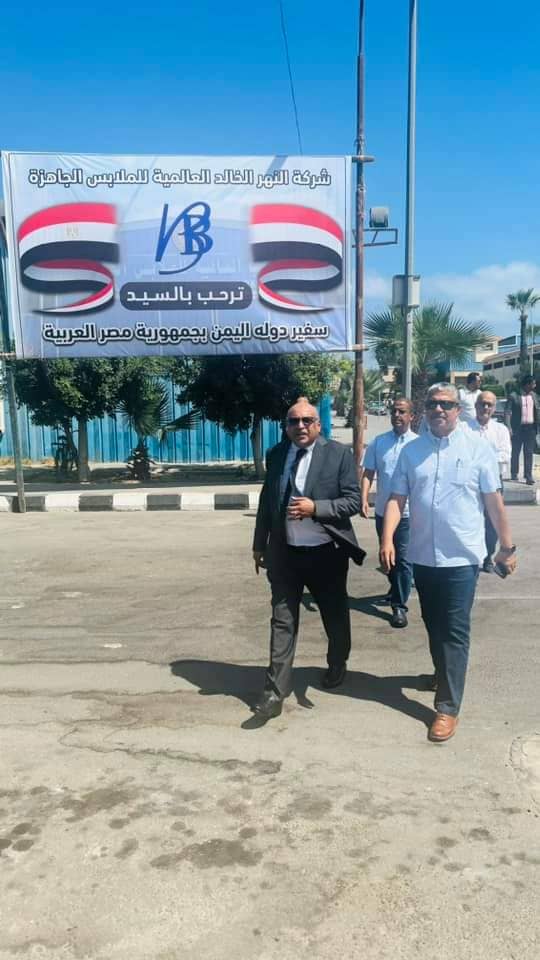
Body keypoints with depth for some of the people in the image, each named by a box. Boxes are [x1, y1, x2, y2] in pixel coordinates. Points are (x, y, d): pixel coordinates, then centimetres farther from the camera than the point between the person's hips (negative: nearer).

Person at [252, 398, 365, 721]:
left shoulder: (339, 454, -8)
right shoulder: (275, 455, 4)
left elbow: (354, 501, -10)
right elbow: (266, 501, 12)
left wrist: (315, 507, -23)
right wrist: (260, 544, 13)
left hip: (326, 552, -2)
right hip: (285, 552, 2)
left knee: (335, 614, 17)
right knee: (282, 622, 3)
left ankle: (337, 665, 44)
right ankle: (276, 691, 8)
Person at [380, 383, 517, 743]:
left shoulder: (478, 447, -6)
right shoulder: (411, 450, 3)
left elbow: (494, 501, -3)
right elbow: (397, 499, 0)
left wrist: (508, 546, 1)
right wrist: (387, 540, -13)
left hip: (461, 557, -4)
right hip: (423, 556, 4)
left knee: (455, 632, 0)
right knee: (434, 627, 19)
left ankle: (448, 707, 7)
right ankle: (445, 675, 42)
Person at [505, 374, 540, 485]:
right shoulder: (513, 396, -6)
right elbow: (507, 412, -8)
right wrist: (509, 428, -16)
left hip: (531, 428, 3)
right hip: (518, 428, -3)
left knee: (529, 453, 2)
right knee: (515, 452, 7)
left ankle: (528, 476, 4)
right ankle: (514, 474, 20)